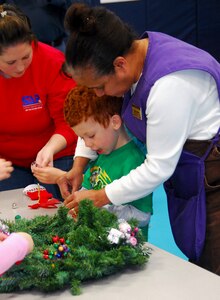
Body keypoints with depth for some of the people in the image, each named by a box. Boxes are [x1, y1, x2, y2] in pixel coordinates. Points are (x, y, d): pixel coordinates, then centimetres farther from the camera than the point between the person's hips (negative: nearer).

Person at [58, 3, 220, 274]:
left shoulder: (170, 84, -28)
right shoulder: (132, 54, -1)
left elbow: (158, 168, -22)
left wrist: (99, 198, -12)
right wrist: (78, 165, 5)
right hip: (189, 183, 9)